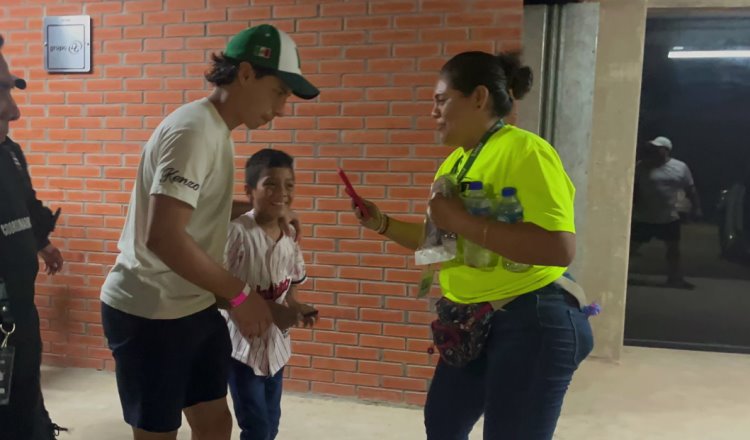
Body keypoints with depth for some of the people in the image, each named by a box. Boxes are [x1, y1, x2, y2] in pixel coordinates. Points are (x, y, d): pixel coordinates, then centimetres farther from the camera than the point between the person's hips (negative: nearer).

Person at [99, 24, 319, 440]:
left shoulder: (216, 130, 9)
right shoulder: (193, 130, -21)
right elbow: (162, 236, -30)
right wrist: (240, 294, -22)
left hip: (192, 308, 9)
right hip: (150, 314, -9)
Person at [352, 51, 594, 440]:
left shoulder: (525, 151, -18)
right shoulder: (455, 162, 8)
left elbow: (560, 248, -30)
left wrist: (462, 221, -27)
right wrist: (382, 224, 8)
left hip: (531, 322, -9)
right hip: (471, 323, 9)